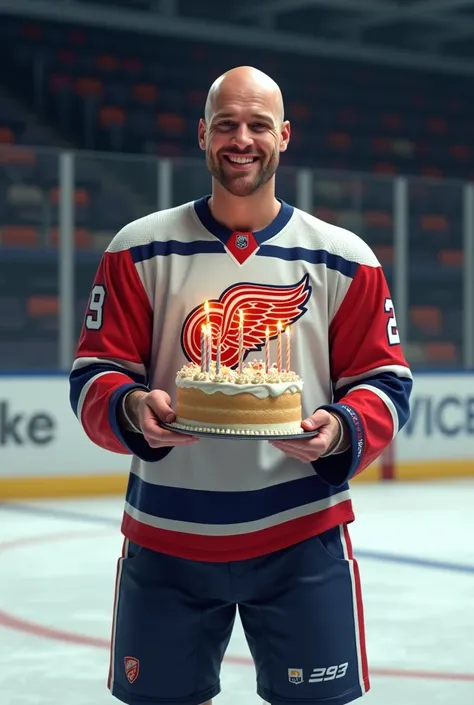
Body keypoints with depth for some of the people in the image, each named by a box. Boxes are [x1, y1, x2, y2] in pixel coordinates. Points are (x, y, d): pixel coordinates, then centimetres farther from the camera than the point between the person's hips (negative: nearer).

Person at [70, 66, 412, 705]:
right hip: (165, 538, 1)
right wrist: (131, 408, -20)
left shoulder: (343, 258, 3)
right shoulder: (141, 250, 2)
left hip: (303, 536, 0)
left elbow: (385, 381, 5)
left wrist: (341, 430, -16)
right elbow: (94, 375, 2)